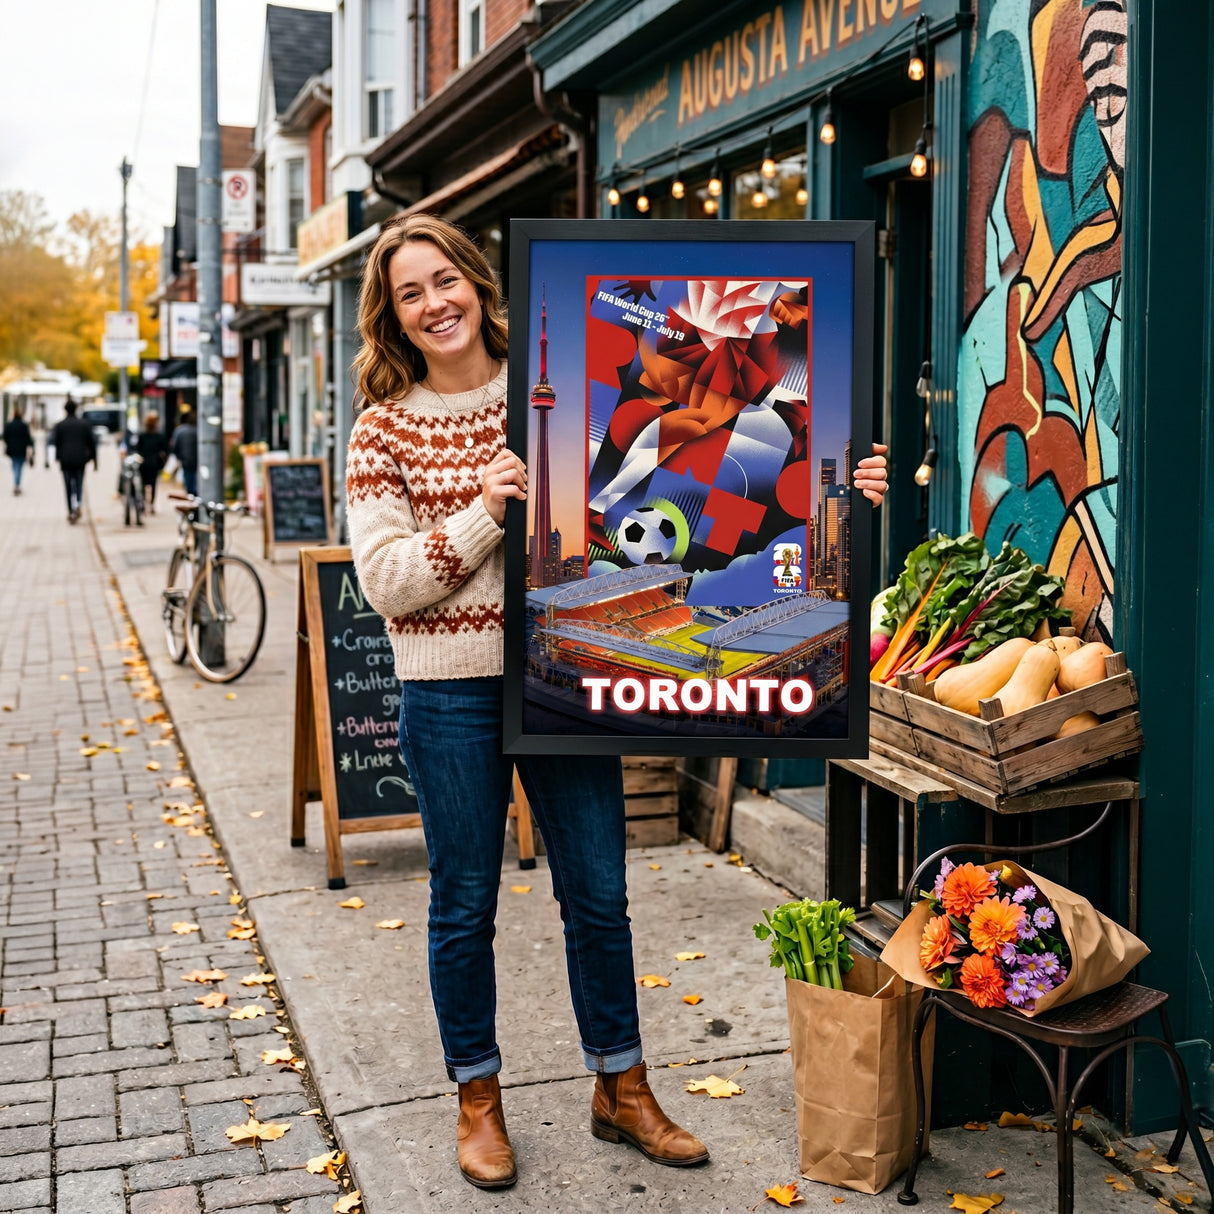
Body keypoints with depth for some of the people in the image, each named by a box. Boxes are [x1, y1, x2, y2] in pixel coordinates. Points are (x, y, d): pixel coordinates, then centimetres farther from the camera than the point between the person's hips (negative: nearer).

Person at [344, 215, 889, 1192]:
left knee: (599, 896, 10)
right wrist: (483, 512, -20)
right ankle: (478, 1101, 30)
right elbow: (385, 582, -8)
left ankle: (621, 1090, 29)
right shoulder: (385, 431, -2)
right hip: (452, 697, -2)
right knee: (465, 905, 10)